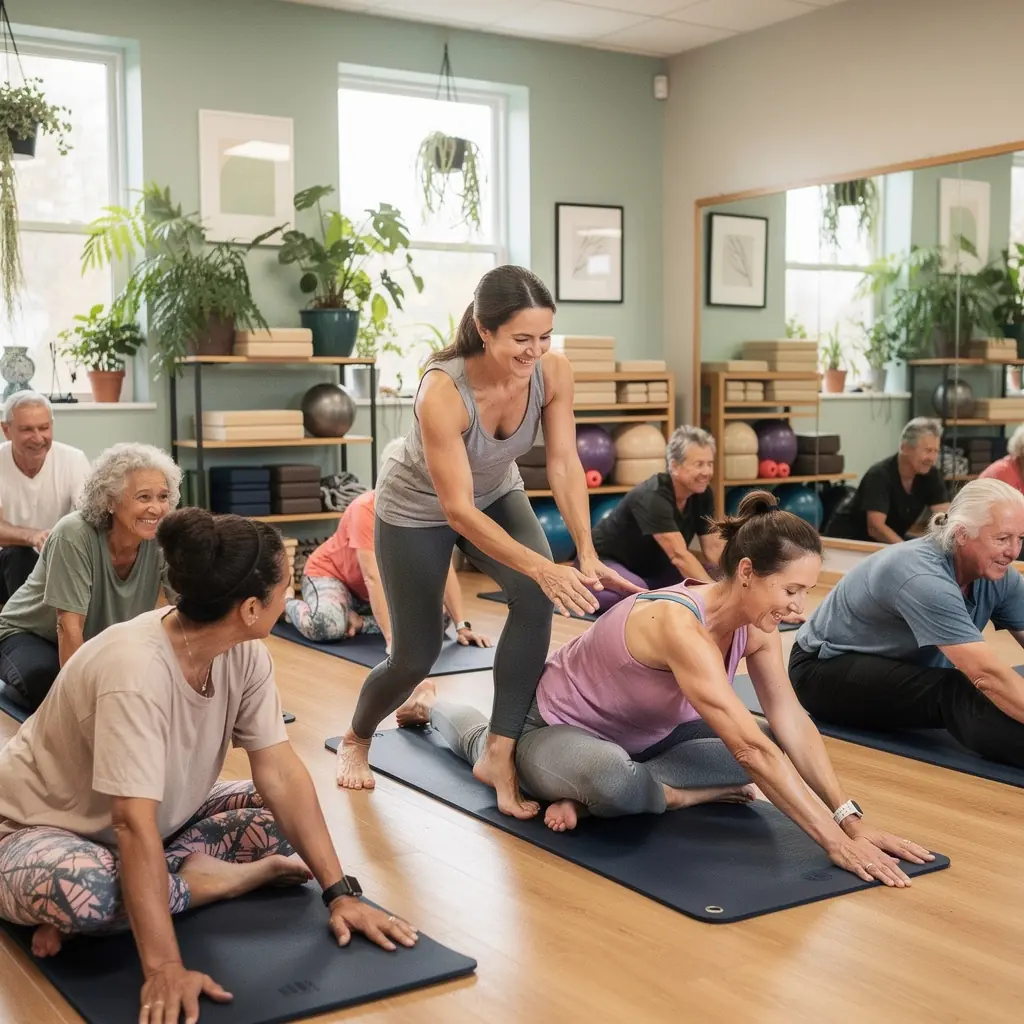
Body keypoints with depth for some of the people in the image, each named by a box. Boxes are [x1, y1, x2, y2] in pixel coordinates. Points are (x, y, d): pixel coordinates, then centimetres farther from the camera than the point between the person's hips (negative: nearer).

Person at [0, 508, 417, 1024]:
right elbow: (134, 823, -39)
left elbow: (282, 775, -13)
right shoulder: (135, 670, -36)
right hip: (42, 830, -7)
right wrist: (164, 969, -42)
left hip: (161, 819, 7)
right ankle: (211, 880, -14)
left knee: (281, 818, -9)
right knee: (80, 889, -40)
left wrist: (340, 892, -18)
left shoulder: (245, 654, -15)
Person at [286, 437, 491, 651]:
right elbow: (372, 577, -39)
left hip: (383, 586, 5)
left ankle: (357, 620, -5)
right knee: (327, 625, -36)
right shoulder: (366, 509, -32)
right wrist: (392, 638, -47)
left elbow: (444, 570, -18)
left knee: (439, 617, -13)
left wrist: (462, 626, -27)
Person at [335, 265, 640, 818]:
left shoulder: (554, 372, -26)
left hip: (497, 494, 4)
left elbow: (564, 465, -22)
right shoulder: (442, 392, -39)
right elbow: (458, 509, -37)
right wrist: (542, 568, -44)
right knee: (417, 654, 4)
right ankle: (355, 739, 37)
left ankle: (499, 755, -9)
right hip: (418, 507, -4)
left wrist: (587, 553, -34)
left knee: (536, 601, -23)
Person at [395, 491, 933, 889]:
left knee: (767, 750, -8)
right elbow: (751, 751, -44)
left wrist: (852, 817, -24)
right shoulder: (679, 624, -40)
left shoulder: (754, 624, -16)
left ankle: (592, 790, -4)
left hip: (643, 732, 7)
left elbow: (792, 724, -16)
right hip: (556, 730, -7)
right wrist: (835, 841, -43)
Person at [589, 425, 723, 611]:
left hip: (651, 565, 7)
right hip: (605, 562, -7)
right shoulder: (652, 497, -32)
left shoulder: (702, 494, -9)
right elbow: (679, 555, -39)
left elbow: (714, 548, -10)